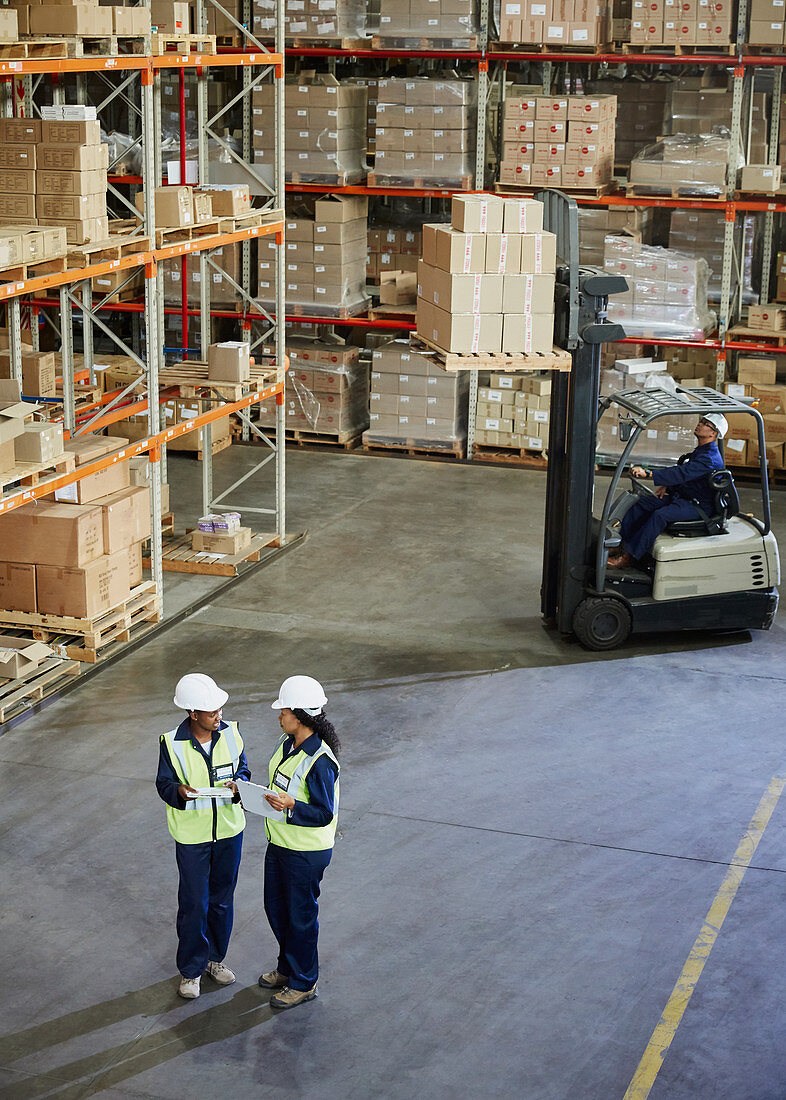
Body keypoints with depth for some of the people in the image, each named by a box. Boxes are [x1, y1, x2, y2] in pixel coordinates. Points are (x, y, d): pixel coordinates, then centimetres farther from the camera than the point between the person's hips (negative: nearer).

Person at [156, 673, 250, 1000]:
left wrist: (238, 785, -18)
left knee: (222, 899, 17)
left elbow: (243, 770, 5)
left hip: (229, 829, 3)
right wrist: (179, 791, -29)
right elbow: (163, 783, -7)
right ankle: (191, 969, 21)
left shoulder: (230, 733, -7)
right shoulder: (172, 743, -16)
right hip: (192, 835, -3)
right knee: (193, 903, 4)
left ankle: (215, 957, 36)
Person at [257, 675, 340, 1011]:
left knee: (300, 916, 7)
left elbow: (325, 814, -25)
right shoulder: (287, 744, 1)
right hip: (279, 843, 9)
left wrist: (291, 805, -35)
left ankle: (303, 983, 25)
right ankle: (287, 967, 42)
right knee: (276, 907, 22)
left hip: (307, 852, -9)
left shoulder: (320, 762, -27)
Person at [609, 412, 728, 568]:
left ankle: (628, 557, -28)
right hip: (682, 496, 11)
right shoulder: (700, 451, 13)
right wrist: (666, 485, 6)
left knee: (660, 515, -31)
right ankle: (620, 543, -3)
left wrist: (647, 473, -37)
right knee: (642, 503, 1)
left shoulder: (710, 458, -21)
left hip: (698, 506, -11)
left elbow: (682, 473, -32)